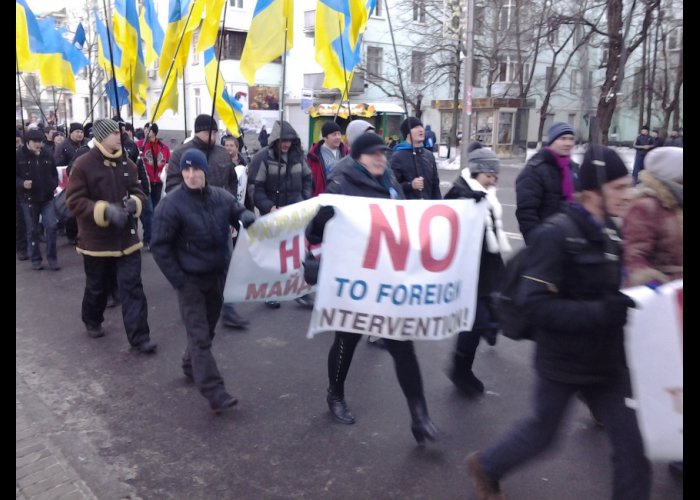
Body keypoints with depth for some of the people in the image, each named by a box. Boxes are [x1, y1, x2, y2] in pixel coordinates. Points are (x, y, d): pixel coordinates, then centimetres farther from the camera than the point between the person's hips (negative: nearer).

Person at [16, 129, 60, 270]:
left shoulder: (47, 155, 3)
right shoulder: (19, 155, -7)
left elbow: (54, 173, 16)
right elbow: (16, 176, -3)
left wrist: (54, 185, 0)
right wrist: (22, 183, -21)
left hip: (47, 197, 2)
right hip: (28, 199, -2)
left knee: (51, 227, -5)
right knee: (32, 230, 7)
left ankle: (52, 258, 6)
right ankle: (35, 259, 19)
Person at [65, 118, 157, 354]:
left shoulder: (127, 163, 2)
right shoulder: (83, 164, -12)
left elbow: (138, 192, 8)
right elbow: (74, 201, -15)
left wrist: (133, 203, -16)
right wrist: (105, 210, -27)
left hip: (126, 237, 3)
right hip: (96, 239, -3)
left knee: (132, 287, -2)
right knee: (97, 287, 17)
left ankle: (139, 337, 1)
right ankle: (92, 321, 44)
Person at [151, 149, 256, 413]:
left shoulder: (221, 196, -3)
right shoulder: (171, 204, -15)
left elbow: (239, 213, 12)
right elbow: (159, 246, -13)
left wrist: (248, 218, -14)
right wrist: (178, 280, -15)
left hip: (218, 276, 6)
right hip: (190, 280, -5)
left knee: (207, 329, 20)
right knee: (199, 336, -6)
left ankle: (191, 366, 44)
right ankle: (214, 391, -5)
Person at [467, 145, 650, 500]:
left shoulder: (610, 233, 5)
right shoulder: (555, 234, -21)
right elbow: (537, 305, -27)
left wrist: (624, 307, 1)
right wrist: (601, 312, -33)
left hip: (607, 360, 7)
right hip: (563, 361, -6)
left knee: (633, 442, 7)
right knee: (542, 432, 14)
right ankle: (485, 467, 42)